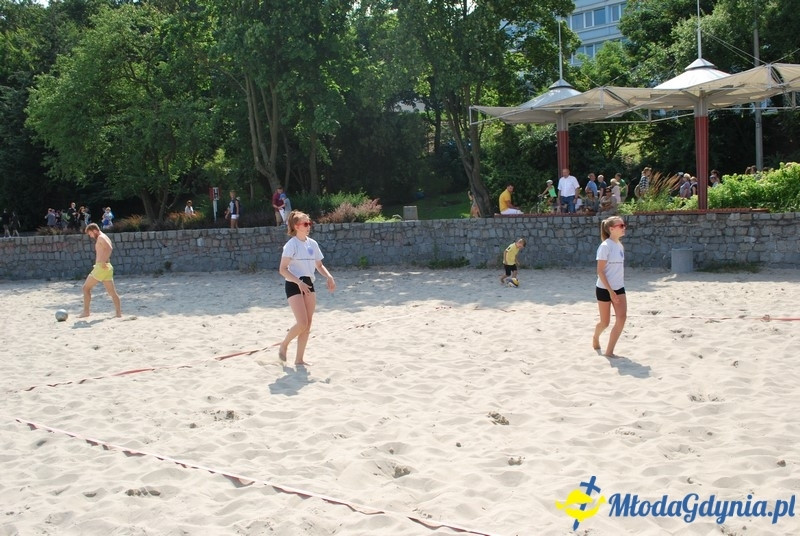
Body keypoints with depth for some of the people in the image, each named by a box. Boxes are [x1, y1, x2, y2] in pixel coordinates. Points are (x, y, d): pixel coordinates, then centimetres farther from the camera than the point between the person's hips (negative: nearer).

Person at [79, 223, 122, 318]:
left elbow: (109, 248, -24)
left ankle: (86, 312, 2)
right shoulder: (105, 238, 22)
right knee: (112, 292, 7)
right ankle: (119, 313, 3)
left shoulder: (101, 238, -8)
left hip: (101, 267, -9)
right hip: (108, 268, 9)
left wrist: (103, 262, -25)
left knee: (86, 288, 2)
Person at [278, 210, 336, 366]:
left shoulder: (312, 243, 8)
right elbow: (283, 269, -16)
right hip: (294, 285, -7)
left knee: (307, 324, 5)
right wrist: (299, 282, -25)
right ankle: (283, 345, 12)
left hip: (308, 284, 7)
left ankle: (299, 359, 14)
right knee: (302, 323, -14)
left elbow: (319, 265, 18)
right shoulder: (291, 245, -12)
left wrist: (329, 277, 1)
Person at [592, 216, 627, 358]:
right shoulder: (605, 246, -16)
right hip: (604, 289, -6)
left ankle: (609, 351, -4)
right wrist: (610, 291, -22)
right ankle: (595, 338, 39)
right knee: (605, 322, 6)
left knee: (622, 317, -10)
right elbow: (600, 271, -18)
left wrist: (616, 290, 15)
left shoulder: (620, 245, 7)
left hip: (619, 288, 6)